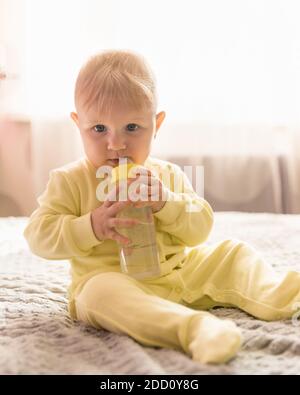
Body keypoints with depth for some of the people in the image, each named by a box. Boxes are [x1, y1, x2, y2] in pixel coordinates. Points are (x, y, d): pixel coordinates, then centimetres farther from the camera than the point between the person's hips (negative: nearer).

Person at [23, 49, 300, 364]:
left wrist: (166, 201, -17)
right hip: (109, 277, -5)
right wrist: (91, 228, -24)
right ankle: (193, 327, -54)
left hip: (179, 271, 5)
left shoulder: (167, 174, 7)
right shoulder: (69, 180, -3)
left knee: (233, 252, 3)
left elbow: (200, 229, 2)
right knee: (101, 292, -39)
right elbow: (38, 235, -8)